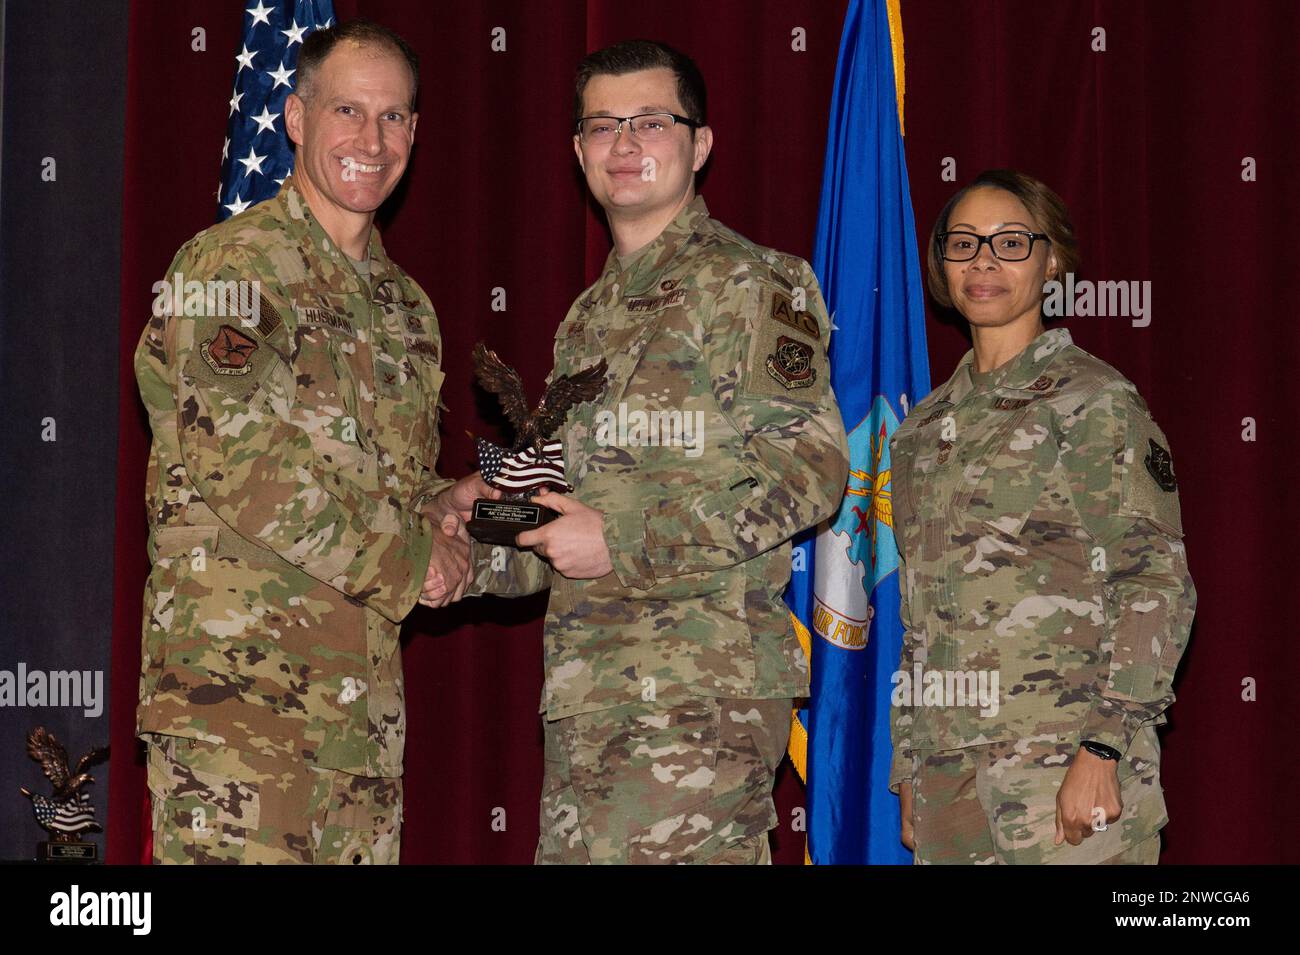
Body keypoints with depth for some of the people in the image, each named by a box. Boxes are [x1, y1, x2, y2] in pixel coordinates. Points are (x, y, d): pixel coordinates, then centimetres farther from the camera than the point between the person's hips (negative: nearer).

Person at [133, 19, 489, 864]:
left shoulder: (404, 305, 19)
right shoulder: (230, 270, -6)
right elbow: (245, 471, -17)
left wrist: (444, 509, 3)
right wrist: (414, 561, -9)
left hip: (368, 690, 8)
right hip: (236, 675, -7)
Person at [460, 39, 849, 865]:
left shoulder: (749, 283, -2)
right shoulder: (588, 318, 23)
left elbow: (811, 464, -13)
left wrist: (626, 543, -16)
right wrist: (472, 556, 9)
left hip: (703, 694, -8)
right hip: (586, 692, 8)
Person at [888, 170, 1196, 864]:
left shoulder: (1091, 400, -3)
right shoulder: (924, 424, 16)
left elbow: (1156, 583, -10)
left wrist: (1102, 752, -18)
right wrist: (908, 772, 15)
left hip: (1064, 752, -6)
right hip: (945, 760, 6)